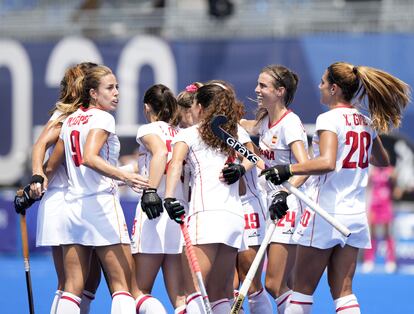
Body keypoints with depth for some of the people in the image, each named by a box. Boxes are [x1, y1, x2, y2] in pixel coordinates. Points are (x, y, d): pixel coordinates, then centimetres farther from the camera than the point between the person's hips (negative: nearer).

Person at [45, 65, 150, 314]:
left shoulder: (70, 120, 15)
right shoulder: (102, 118, -8)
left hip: (72, 206, 8)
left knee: (73, 288, 4)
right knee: (122, 284, -7)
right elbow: (90, 158, -24)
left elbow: (51, 167, 24)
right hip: (102, 204, -7)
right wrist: (125, 176, -34)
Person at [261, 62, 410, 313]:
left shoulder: (330, 119, -13)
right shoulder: (366, 122, 9)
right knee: (343, 291, 6)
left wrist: (289, 169, -28)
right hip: (356, 215, 7)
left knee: (303, 288, 4)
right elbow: (382, 161, 25)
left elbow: (327, 163, -28)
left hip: (326, 212, -7)